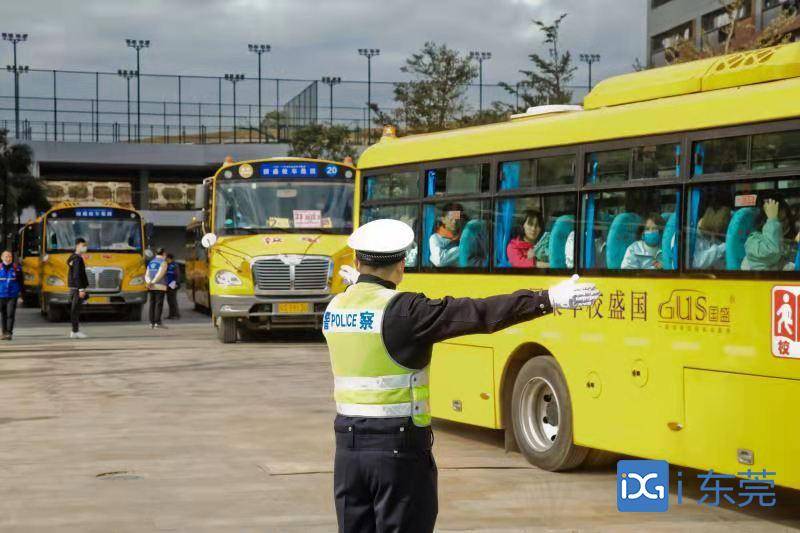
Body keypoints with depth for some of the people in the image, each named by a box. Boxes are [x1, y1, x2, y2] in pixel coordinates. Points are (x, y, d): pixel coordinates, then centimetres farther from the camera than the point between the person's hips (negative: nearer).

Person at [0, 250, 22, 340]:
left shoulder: (17, 268, 1)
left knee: (10, 314, -10)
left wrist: (21, 293, 6)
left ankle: (9, 333, -11)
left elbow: (20, 282, 8)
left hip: (12, 296, -1)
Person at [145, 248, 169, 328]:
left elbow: (147, 275, 8)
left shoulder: (150, 263, 18)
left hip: (152, 287, 7)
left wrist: (149, 282, -7)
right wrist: (153, 282, -13)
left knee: (152, 304, 7)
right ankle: (157, 322, -17)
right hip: (160, 286, -7)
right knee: (159, 304, -10)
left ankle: (152, 322, 5)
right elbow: (160, 274, -16)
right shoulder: (163, 262, -3)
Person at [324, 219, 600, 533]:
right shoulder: (404, 311, -16)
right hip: (399, 447, -6)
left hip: (348, 446, 7)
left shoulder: (334, 309, 5)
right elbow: (479, 313, -22)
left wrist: (359, 286, 52)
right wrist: (549, 299, -23)